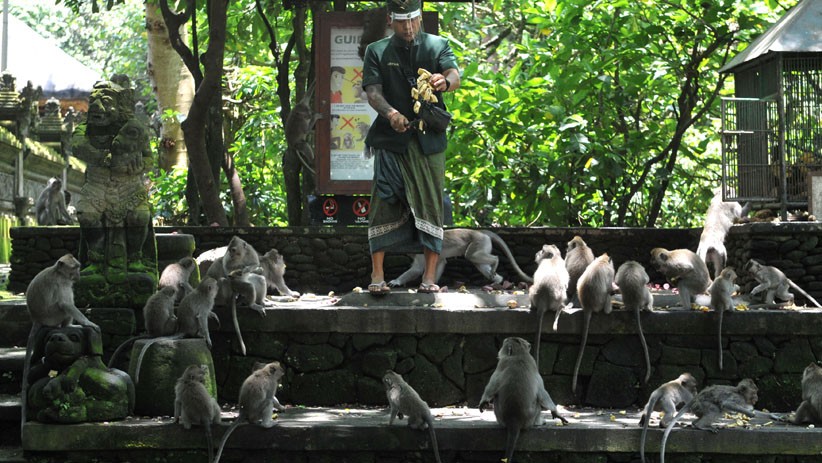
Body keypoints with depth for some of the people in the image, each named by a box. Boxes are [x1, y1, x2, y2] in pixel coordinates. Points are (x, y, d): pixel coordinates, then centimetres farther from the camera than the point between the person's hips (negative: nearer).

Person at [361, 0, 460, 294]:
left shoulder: (437, 46, 8)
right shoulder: (377, 52, 9)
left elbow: (455, 76, -9)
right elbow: (372, 91, -4)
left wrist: (445, 82, -35)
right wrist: (390, 113, -25)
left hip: (429, 138, 0)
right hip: (391, 139, 0)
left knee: (430, 204, -2)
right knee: (384, 204, -7)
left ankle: (430, 276, 1)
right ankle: (377, 276, -5)